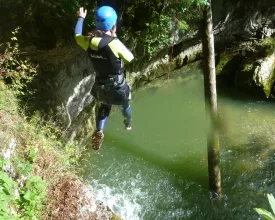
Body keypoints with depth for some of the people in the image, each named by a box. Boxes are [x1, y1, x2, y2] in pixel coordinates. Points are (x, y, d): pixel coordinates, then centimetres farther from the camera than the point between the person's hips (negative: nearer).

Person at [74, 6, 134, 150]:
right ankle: (128, 124, 59)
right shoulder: (114, 43, -28)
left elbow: (77, 35, 12)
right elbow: (130, 58, -10)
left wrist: (80, 18, 28)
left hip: (100, 85, 4)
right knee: (124, 106, 28)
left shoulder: (89, 41, -13)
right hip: (118, 86, -4)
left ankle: (99, 131, 9)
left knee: (104, 106, 32)